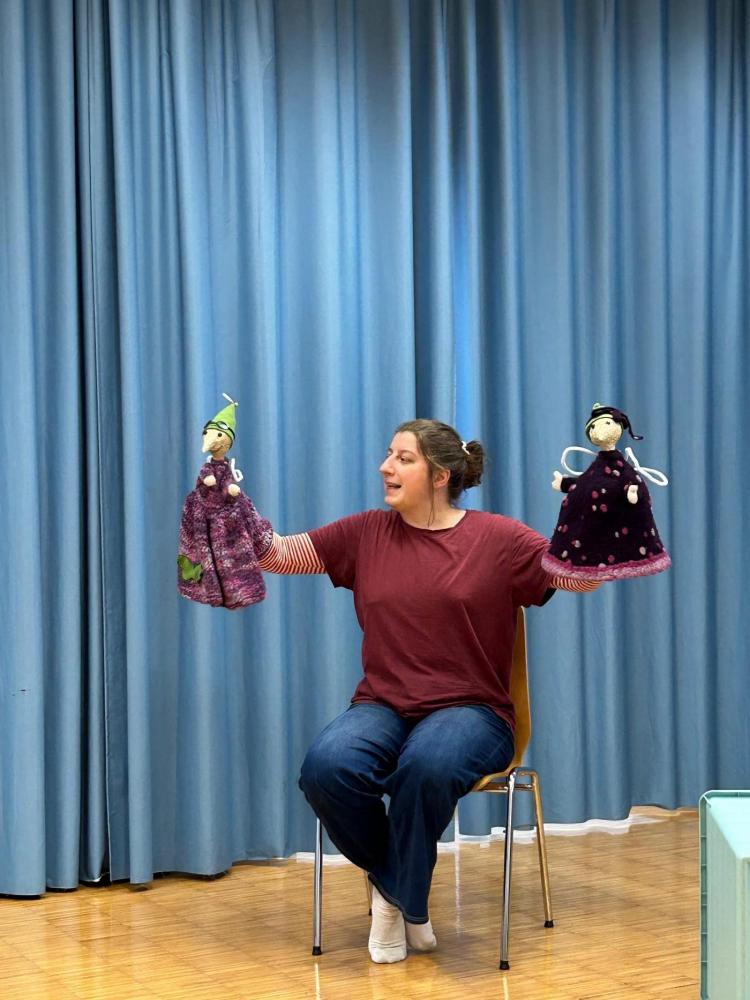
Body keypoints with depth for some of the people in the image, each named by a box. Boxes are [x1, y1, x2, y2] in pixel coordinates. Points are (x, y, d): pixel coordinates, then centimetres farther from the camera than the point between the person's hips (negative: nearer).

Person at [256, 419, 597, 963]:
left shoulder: (498, 538, 3)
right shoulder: (366, 533, 11)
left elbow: (584, 573, -2)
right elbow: (275, 553, 8)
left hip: (469, 710, -3)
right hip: (382, 708, 3)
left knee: (427, 765, -38)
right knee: (326, 766, -30)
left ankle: (403, 901, -9)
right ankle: (399, 890, -2)